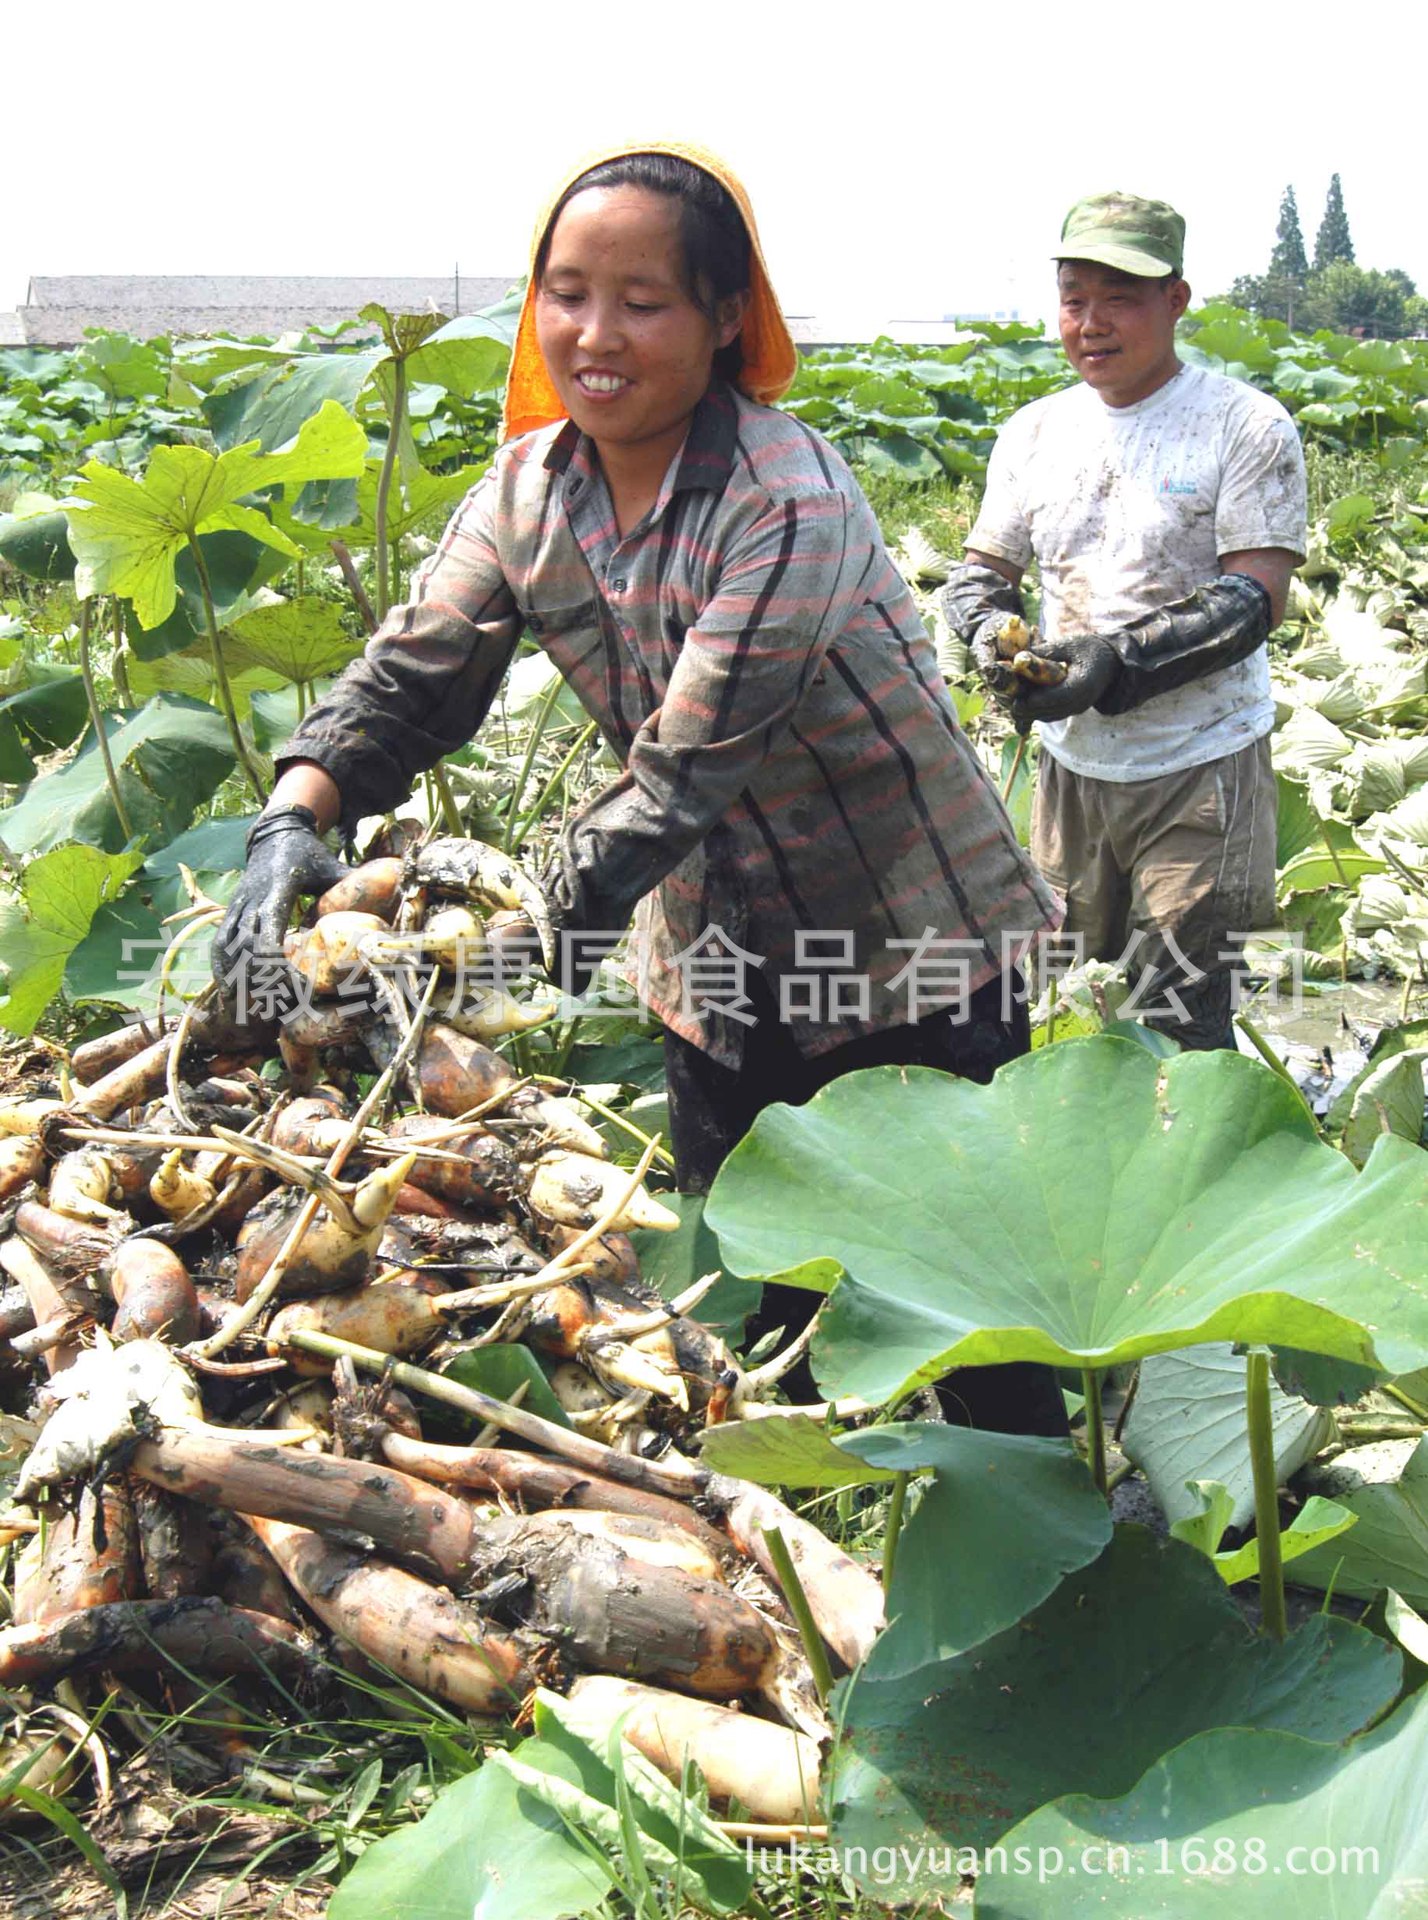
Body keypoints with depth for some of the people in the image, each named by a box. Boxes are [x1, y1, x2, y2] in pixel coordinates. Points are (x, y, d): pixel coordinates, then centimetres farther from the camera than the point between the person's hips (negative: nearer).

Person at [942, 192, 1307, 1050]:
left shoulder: (1247, 426, -9)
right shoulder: (1033, 432, 7)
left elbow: (1255, 601, -15)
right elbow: (981, 570, 12)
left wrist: (1117, 663, -27)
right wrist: (992, 633, -12)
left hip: (1201, 763, -5)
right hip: (1073, 763, 5)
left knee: (1179, 1025, -5)